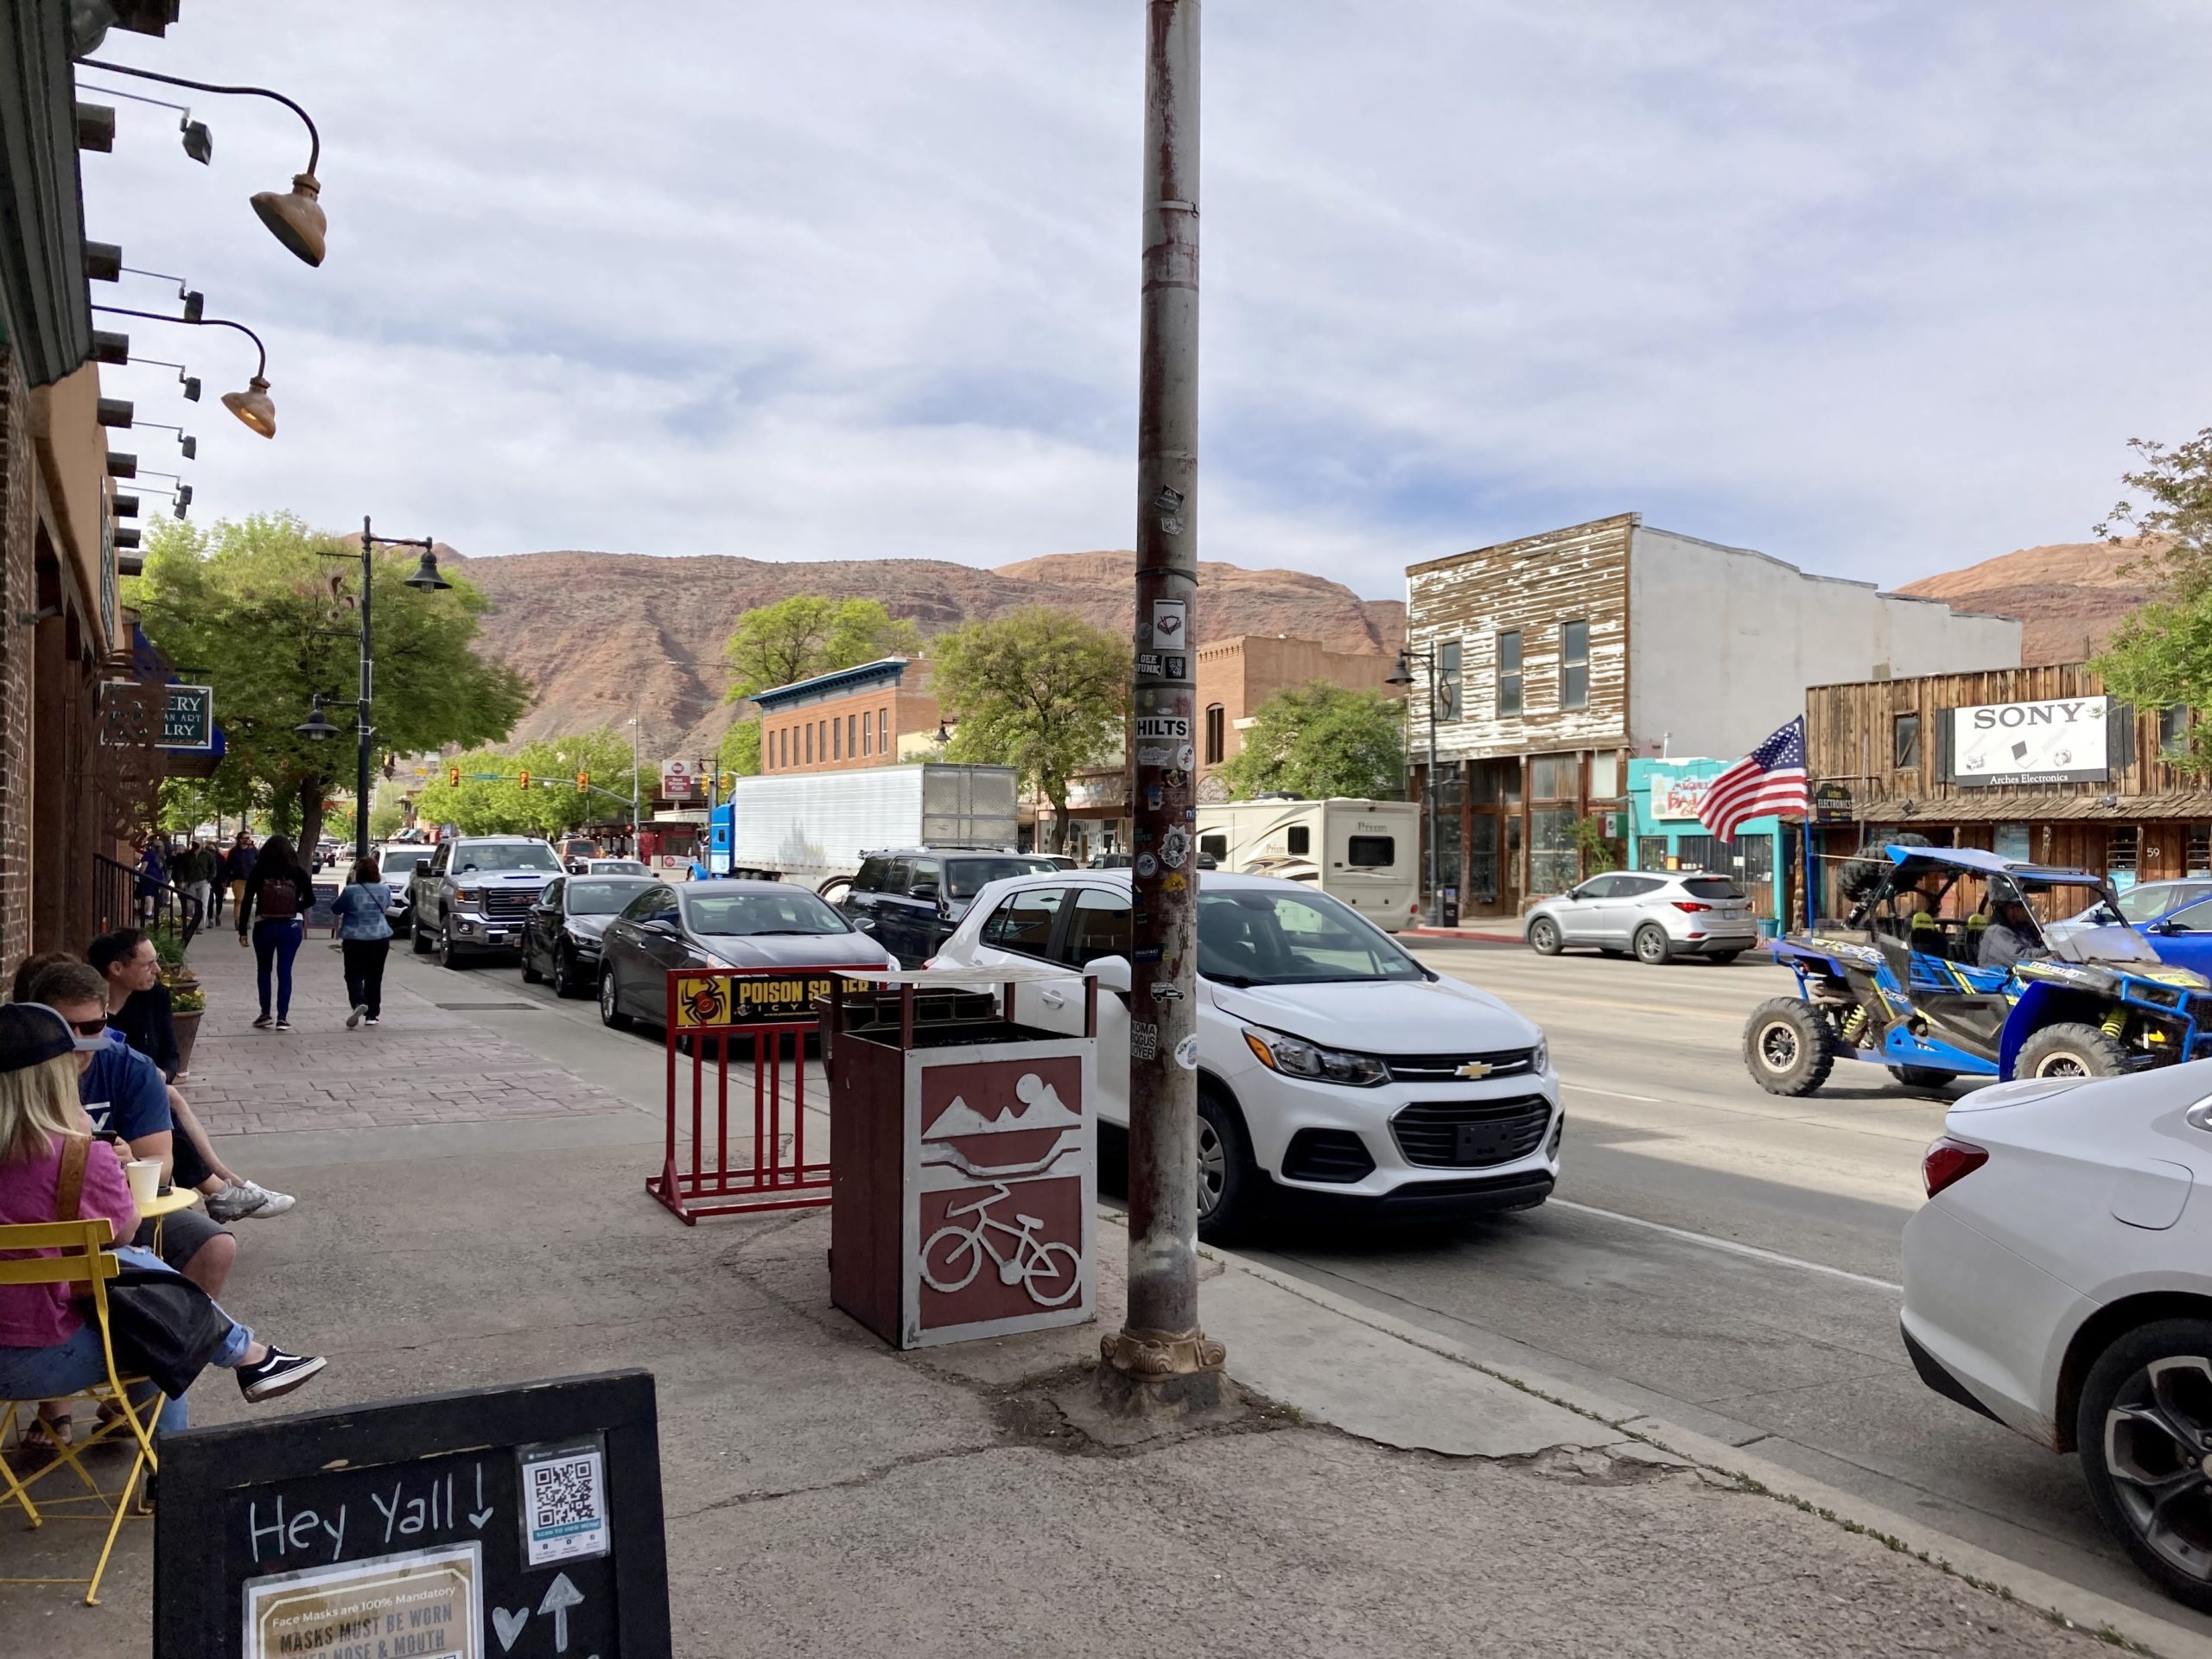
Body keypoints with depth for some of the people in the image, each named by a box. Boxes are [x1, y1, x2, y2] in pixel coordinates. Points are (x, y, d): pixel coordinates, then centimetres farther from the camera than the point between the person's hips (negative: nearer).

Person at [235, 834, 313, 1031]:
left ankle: (265, 1012, 11)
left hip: (264, 926, 0)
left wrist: (242, 930, 2)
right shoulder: (298, 872, -2)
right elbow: (310, 900, -2)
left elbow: (246, 902, -3)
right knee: (285, 971, 5)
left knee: (263, 970, 16)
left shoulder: (259, 872, -3)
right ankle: (282, 1017, 2)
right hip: (291, 927, 0)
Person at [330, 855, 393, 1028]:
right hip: (380, 938, 3)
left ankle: (359, 1003, -25)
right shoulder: (385, 890, 1)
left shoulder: (351, 891, -10)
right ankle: (372, 1014, 11)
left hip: (355, 939, -3)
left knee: (354, 975, 1)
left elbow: (336, 909, 1)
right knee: (374, 977, 11)